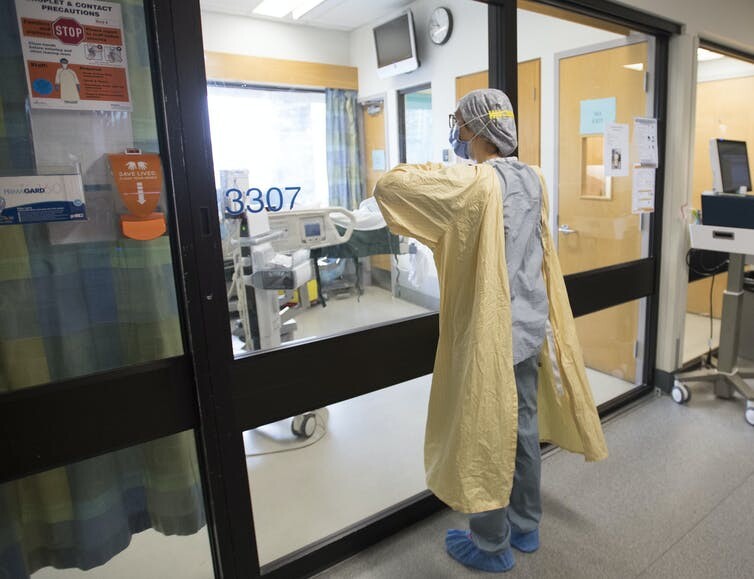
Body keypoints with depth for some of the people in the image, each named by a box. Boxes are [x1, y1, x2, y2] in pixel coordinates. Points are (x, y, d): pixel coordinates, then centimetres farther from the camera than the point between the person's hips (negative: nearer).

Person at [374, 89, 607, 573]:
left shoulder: (474, 182, -20)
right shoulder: (534, 179, 6)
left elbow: (389, 185, -25)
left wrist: (427, 169, -4)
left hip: (490, 332, -8)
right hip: (530, 325, 8)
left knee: (485, 438, 8)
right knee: (524, 429, 19)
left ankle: (491, 546, 27)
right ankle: (525, 527, 38)